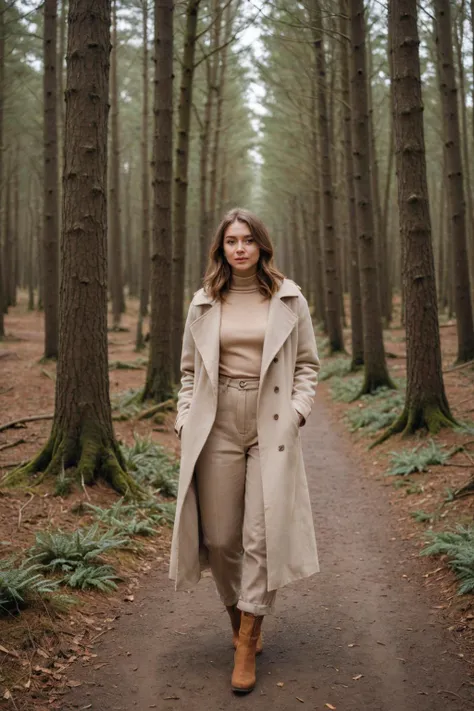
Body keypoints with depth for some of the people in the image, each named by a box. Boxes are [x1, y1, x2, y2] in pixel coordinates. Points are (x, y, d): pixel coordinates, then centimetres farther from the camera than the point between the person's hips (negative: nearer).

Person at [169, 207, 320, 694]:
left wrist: (299, 408, -3)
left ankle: (246, 644, 3)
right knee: (219, 536, 4)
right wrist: (185, 420, 4)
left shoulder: (289, 299, 6)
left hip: (272, 426, -1)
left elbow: (308, 362, 11)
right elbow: (189, 370, 14)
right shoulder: (204, 303, 9)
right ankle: (237, 614, 28)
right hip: (217, 425, 2)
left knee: (263, 534, -6)